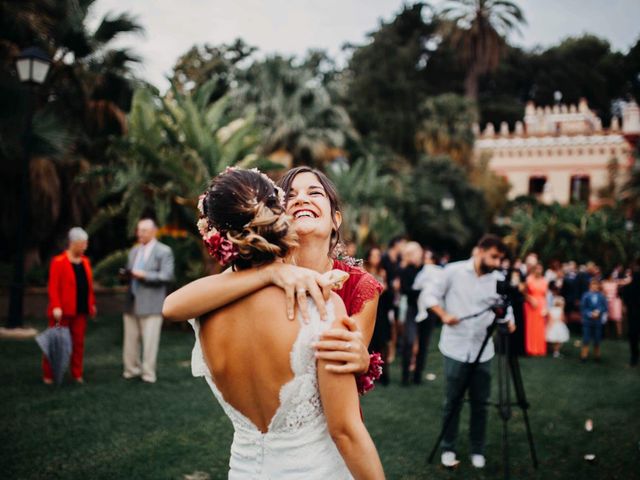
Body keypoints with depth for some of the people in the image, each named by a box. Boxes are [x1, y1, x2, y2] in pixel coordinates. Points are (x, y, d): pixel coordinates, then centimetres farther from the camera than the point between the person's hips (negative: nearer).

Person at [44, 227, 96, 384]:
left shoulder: (85, 262, 10)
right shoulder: (59, 262, -10)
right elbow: (53, 287, -14)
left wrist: (92, 304, 12)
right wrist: (56, 307, -22)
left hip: (81, 310, 6)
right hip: (63, 311, -6)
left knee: (79, 342, 9)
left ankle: (77, 374, 17)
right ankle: (48, 375, 14)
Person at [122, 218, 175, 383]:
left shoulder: (164, 251, -3)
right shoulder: (134, 251, 18)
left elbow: (167, 276, -12)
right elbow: (130, 272, 22)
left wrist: (144, 275, -19)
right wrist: (127, 273, -2)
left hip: (151, 304, -6)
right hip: (132, 302, 6)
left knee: (150, 341, -3)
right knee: (130, 339, 10)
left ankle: (148, 373, 6)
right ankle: (132, 369, 23)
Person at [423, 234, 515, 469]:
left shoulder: (499, 280, 1)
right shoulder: (453, 271, -7)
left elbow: (505, 308, 6)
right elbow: (431, 296, -1)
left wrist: (508, 322, -15)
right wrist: (444, 314, -17)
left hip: (483, 351, 2)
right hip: (455, 348, -2)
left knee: (480, 403, 8)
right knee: (453, 401, 6)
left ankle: (477, 450, 22)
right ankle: (448, 449, 21)